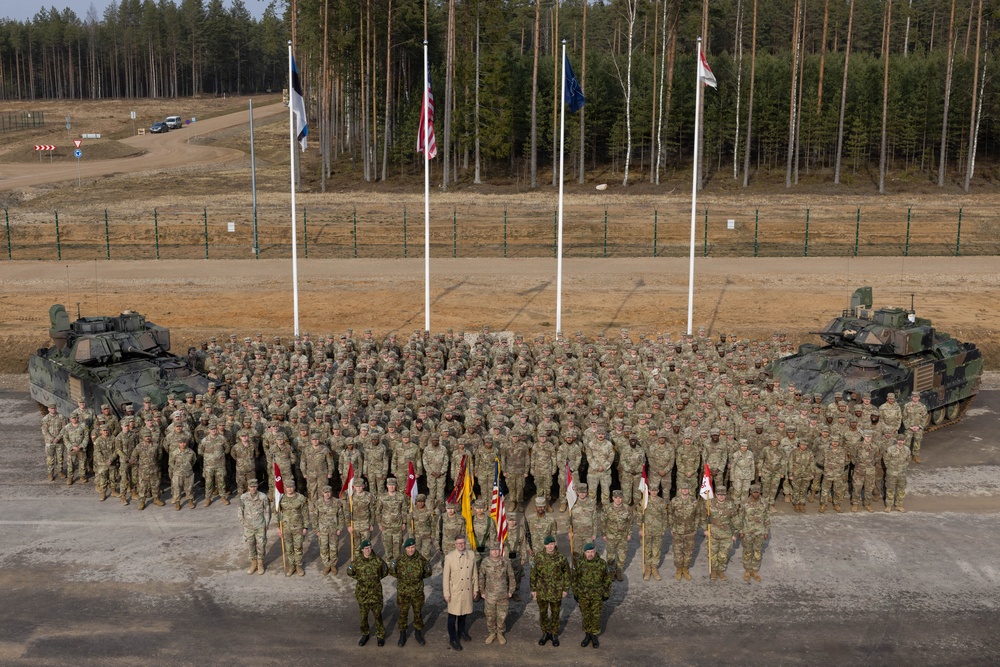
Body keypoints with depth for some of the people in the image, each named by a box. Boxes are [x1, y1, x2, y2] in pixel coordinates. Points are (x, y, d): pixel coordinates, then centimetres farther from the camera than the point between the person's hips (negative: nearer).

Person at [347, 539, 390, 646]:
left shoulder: (377, 560, -8)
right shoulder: (357, 560, -7)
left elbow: (385, 571, 9)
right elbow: (350, 573, 8)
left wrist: (377, 578, 2)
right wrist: (359, 579, 1)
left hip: (375, 591, -1)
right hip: (362, 592, 1)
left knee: (377, 614, 7)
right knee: (363, 615, 12)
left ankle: (380, 635, 22)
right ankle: (365, 634, 31)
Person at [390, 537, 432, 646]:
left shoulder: (421, 559, -10)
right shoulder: (400, 559, -11)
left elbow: (427, 573, 5)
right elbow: (392, 572, 2)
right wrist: (392, 567, -19)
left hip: (417, 592, 1)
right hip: (403, 592, -1)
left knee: (418, 613, 14)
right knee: (403, 613, 11)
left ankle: (418, 633, 34)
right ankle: (402, 635, 29)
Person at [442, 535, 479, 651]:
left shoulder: (471, 556, -3)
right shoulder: (449, 557, -14)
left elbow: (475, 574, 7)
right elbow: (445, 576, -10)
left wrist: (475, 589, 9)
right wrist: (446, 593, -9)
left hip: (467, 591, 4)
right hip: (454, 591, -4)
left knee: (464, 612, 20)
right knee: (453, 615, 5)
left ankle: (461, 631, 42)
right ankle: (452, 639, 17)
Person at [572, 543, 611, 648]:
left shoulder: (602, 563, -13)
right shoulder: (579, 563, -12)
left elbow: (607, 579, -2)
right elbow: (574, 579, 0)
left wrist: (606, 594, -1)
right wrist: (575, 594, 2)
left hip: (597, 595, -1)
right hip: (583, 595, 1)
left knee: (596, 616, 8)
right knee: (586, 615, 13)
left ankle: (594, 636, 25)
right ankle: (587, 635, 30)